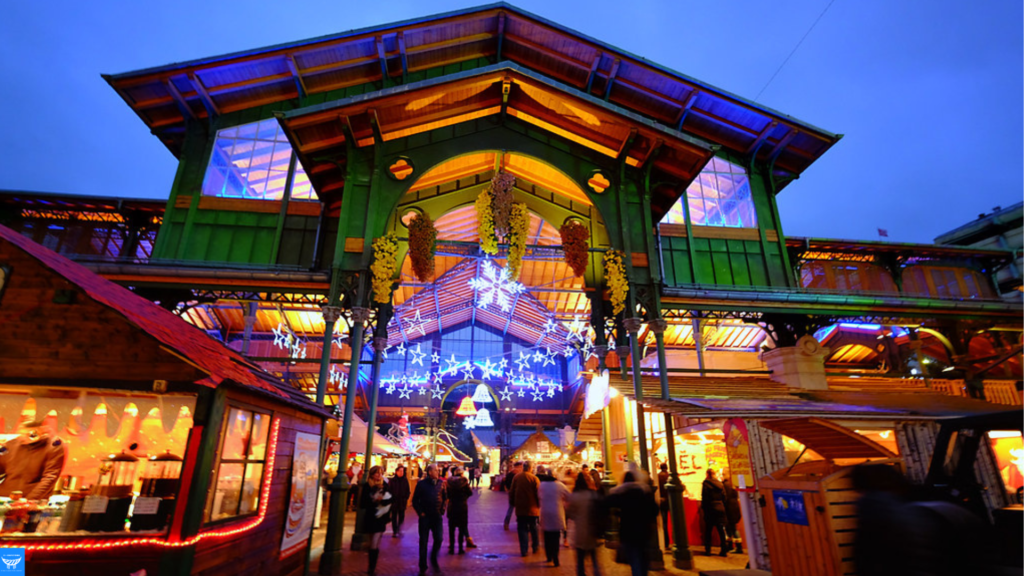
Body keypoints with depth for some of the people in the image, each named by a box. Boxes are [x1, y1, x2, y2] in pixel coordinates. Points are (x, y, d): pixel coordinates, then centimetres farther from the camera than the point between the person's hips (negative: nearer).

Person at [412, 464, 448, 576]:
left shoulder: (441, 483, 2)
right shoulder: (421, 483, -6)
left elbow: (445, 498, 12)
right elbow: (415, 500, -1)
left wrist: (443, 509, 2)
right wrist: (420, 513, -7)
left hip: (437, 516, 2)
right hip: (425, 517, -2)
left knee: (439, 539, -2)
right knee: (423, 542, 6)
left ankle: (434, 560, 26)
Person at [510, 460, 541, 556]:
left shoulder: (516, 477, -2)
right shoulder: (534, 478, -13)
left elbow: (511, 492, 5)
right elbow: (538, 493, -10)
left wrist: (513, 503, 18)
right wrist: (539, 504, 6)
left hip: (520, 508, 2)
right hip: (532, 508, -2)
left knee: (522, 529, 9)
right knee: (534, 529, 16)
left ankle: (523, 550, 7)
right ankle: (535, 547, 26)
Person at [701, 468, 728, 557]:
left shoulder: (706, 483, -8)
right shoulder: (720, 484, 6)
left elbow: (704, 498, -10)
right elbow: (724, 497, 7)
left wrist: (703, 507, 1)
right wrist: (723, 507, 15)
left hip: (710, 509, -4)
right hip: (720, 509, 4)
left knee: (708, 530, 4)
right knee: (721, 530, 7)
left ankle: (708, 550, 6)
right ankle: (724, 550, 6)